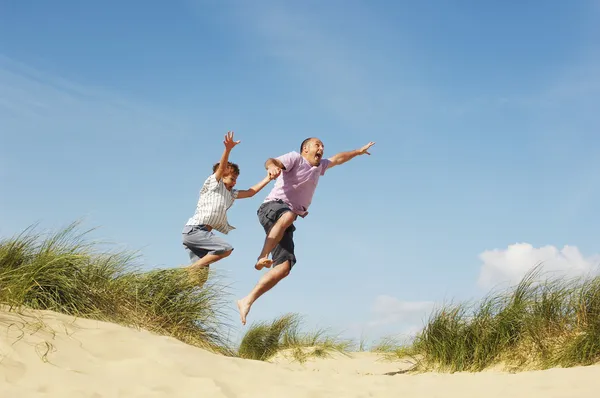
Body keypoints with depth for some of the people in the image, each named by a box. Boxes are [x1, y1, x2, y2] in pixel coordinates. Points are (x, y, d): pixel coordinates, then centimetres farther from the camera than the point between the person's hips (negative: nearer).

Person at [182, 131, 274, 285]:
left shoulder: (230, 194, 27)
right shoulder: (213, 183, 6)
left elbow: (251, 192, 27)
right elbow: (221, 167, -10)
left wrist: (268, 178, 22)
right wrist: (228, 149, -27)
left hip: (202, 232, 9)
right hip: (194, 229, -9)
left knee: (201, 275, -2)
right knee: (226, 248, -22)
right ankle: (190, 270, -19)